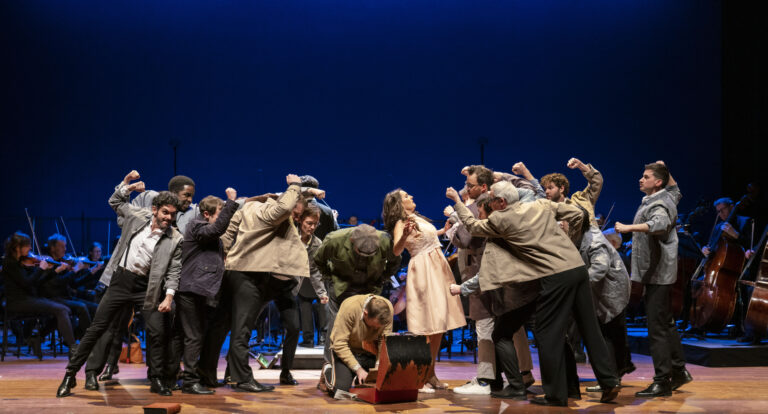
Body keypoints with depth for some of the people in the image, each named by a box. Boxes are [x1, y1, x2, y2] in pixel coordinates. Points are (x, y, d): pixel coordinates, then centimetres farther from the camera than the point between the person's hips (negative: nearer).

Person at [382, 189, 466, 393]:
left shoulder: (418, 218, 18)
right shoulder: (401, 223, -7)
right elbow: (396, 250, -23)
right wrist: (404, 235, -41)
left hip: (438, 269, 8)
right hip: (423, 271, -8)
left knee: (439, 325, 8)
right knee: (428, 326, -12)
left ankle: (431, 374, 15)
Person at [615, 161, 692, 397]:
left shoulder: (659, 204, -17)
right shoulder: (667, 196, 13)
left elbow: (660, 223, -39)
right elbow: (676, 190, 37)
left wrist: (629, 227, -44)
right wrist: (665, 171, 28)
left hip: (657, 274, -11)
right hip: (658, 274, 11)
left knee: (657, 327, -10)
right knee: (666, 323, 18)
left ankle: (662, 382, -9)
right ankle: (679, 371, 27)